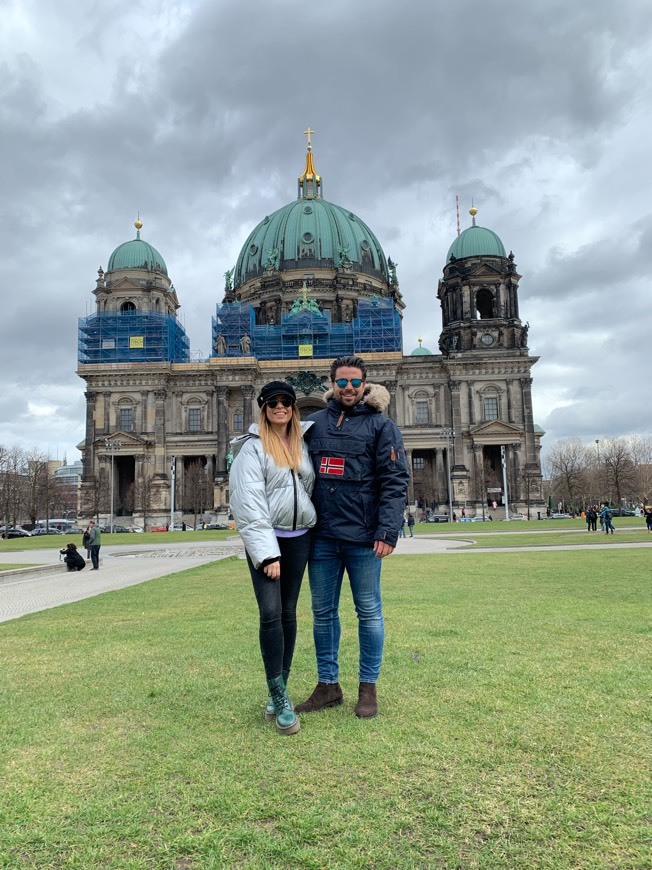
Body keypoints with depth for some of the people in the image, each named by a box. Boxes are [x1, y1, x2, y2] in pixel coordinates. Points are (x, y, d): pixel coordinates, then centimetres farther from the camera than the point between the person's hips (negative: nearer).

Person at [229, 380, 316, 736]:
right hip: (265, 538, -5)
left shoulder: (303, 441, 8)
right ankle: (280, 699, -2)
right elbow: (249, 503, -13)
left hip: (299, 538, 5)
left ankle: (280, 691, 22)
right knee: (270, 613, -12)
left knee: (288, 613, 10)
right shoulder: (251, 448, -6)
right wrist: (266, 553, -18)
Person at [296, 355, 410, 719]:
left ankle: (368, 688, 22)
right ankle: (328, 685, 26)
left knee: (369, 611, 7)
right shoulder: (315, 423, 11)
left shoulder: (381, 425, -1)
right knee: (323, 612, 12)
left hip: (363, 538, -4)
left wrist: (388, 532, -17)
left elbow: (395, 481, -8)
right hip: (322, 536, 4)